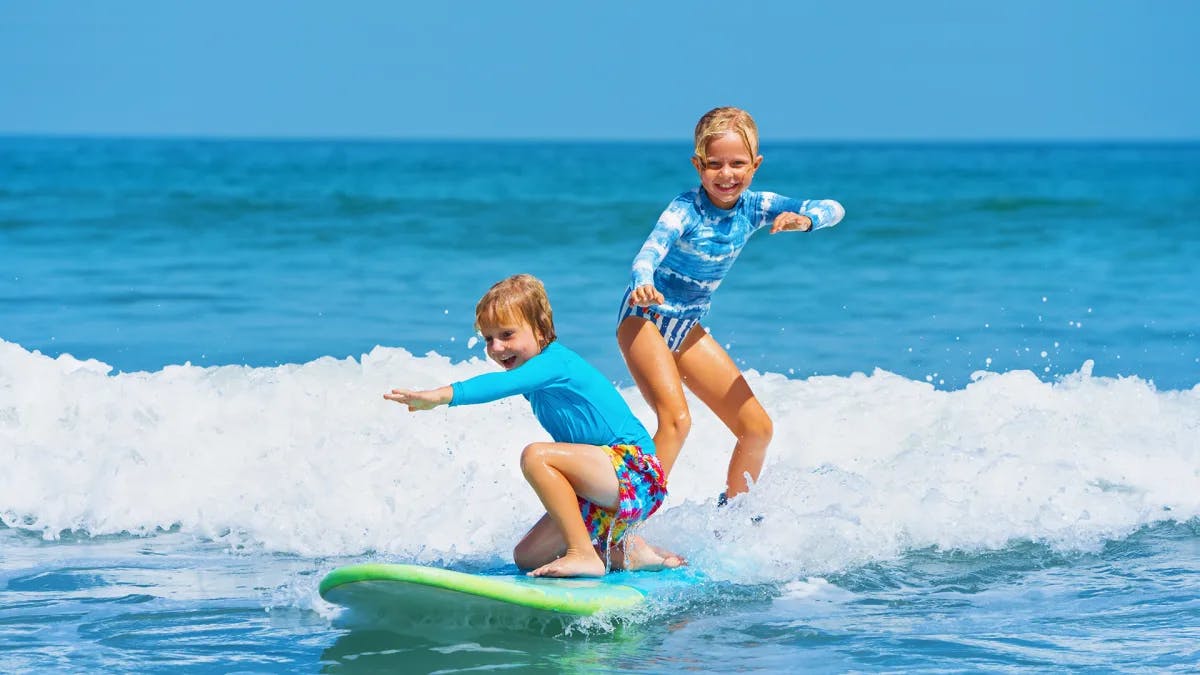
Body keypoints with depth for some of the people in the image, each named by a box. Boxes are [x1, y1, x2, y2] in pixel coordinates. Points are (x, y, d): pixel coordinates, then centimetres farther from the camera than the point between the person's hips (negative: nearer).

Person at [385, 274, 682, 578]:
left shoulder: (555, 361, -17)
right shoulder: (539, 376, 12)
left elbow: (504, 384, -36)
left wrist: (441, 396, -47)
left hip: (635, 468, -10)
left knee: (535, 456, -29)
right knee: (526, 558, 9)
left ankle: (584, 554, -25)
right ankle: (628, 553, 16)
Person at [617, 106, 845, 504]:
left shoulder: (754, 207, -7)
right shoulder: (686, 210, -23)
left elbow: (833, 209, -10)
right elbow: (652, 249, -41)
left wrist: (804, 221, -33)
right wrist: (643, 285, -63)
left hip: (687, 328, 7)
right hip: (646, 317, -7)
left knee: (757, 427, 6)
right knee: (675, 419, -29)